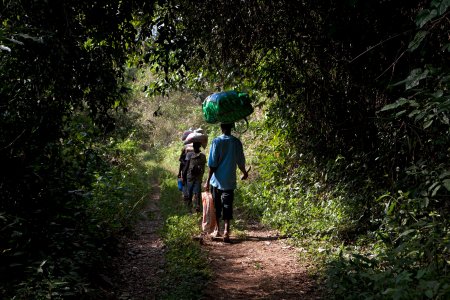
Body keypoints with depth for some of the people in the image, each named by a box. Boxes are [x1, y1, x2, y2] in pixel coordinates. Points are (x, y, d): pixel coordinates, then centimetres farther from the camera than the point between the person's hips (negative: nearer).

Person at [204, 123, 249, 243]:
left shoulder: (217, 141, -7)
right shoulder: (237, 142, -1)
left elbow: (212, 163, -9)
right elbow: (240, 161, 7)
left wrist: (208, 181, -4)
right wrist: (244, 173, 26)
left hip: (217, 180, -1)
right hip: (230, 181, 1)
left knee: (216, 205, 14)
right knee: (227, 206, 2)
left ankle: (217, 230, 24)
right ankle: (226, 232, -8)